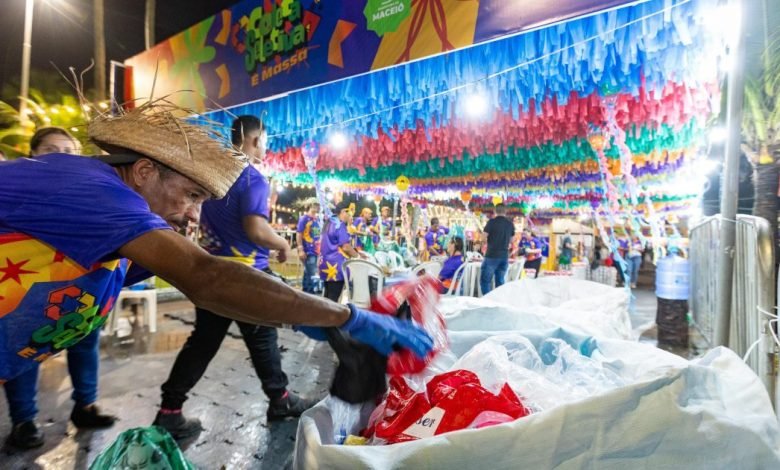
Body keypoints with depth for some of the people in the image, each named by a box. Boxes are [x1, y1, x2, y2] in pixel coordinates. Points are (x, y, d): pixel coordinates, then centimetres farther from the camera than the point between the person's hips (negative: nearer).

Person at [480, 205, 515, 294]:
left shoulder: (492, 222, -9)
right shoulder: (510, 224, 7)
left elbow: (483, 237, -9)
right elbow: (511, 240, 16)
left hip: (492, 255, -5)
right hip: (504, 256, 5)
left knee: (485, 280, 1)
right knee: (500, 281, 12)